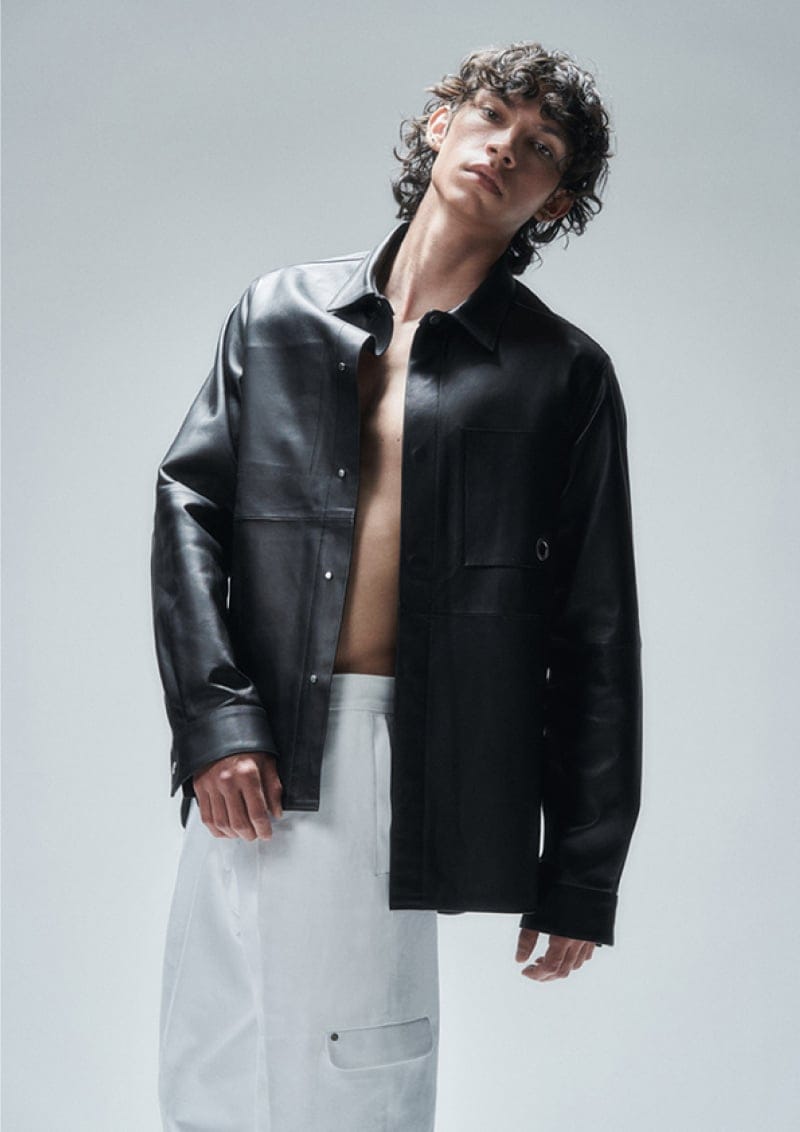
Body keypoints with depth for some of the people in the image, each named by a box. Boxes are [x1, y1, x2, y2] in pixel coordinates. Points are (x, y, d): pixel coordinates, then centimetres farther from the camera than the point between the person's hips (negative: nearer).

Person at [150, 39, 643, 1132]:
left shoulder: (563, 373, 5)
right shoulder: (280, 312, 12)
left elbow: (596, 635, 4)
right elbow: (188, 500, 7)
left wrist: (583, 873, 2)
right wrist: (214, 721, -7)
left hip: (409, 779, -2)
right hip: (254, 761, 3)